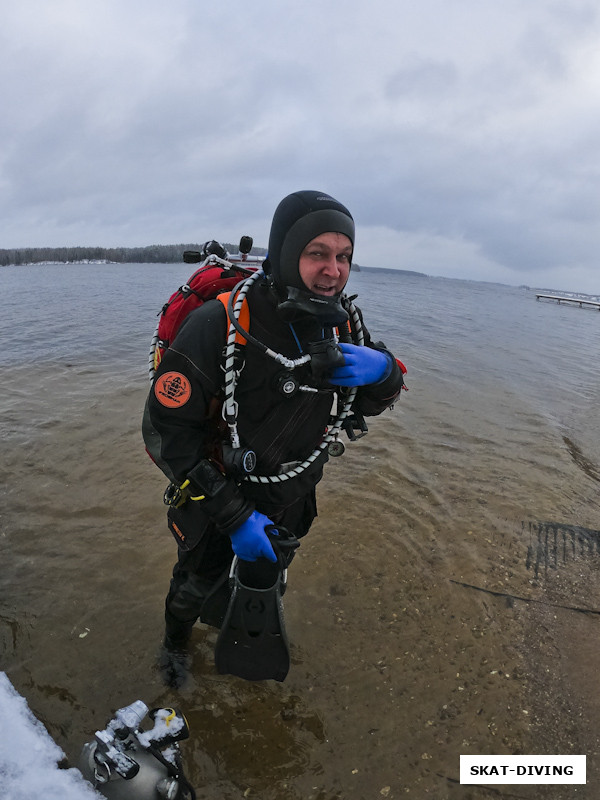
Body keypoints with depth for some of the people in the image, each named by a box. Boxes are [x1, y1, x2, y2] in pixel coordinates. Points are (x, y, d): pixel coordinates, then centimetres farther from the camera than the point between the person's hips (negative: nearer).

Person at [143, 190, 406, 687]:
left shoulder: (341, 322, -15)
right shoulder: (220, 326, -33)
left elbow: (373, 402, -4)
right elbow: (165, 431, -28)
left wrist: (383, 369, -29)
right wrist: (234, 515, -26)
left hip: (291, 497, 5)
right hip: (217, 495, -4)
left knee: (267, 574, 32)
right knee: (197, 584, 22)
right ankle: (176, 640, 59)